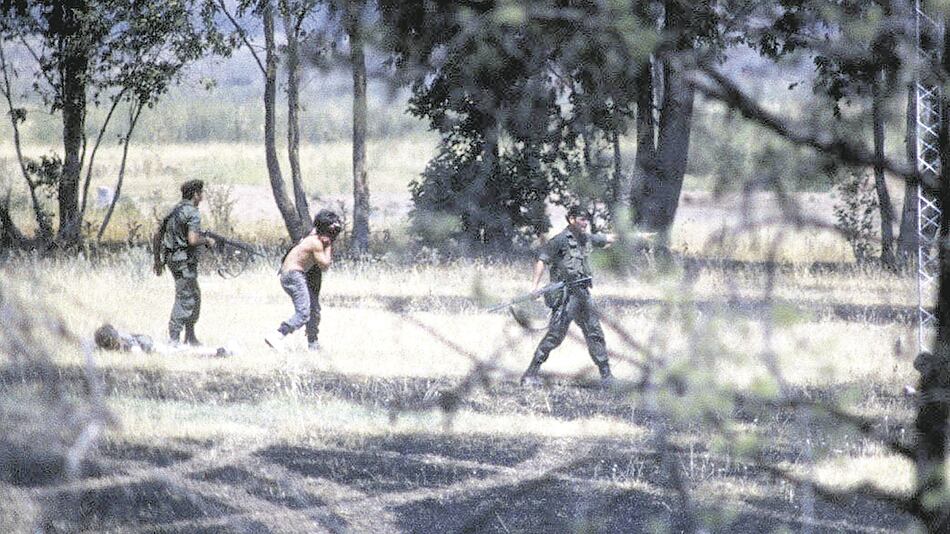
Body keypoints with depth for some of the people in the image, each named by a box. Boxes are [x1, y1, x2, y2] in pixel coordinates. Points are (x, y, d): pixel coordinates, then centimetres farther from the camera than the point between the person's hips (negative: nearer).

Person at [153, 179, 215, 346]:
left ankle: (190, 336, 23)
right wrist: (207, 241, -5)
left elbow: (158, 236, 15)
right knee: (185, 299, -7)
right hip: (185, 260, -9)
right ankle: (173, 339, -12)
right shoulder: (192, 213, -14)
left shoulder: (174, 210, 14)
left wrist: (157, 260, 20)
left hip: (171, 257, 9)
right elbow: (192, 240, -25)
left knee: (195, 296, 19)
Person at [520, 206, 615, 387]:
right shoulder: (561, 240, -8)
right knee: (555, 334, -13)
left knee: (595, 334, 9)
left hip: (583, 294, 8)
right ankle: (531, 374, -10)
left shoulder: (587, 239, 15)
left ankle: (606, 375, 17)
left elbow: (606, 239, 33)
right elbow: (541, 260, -13)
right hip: (566, 295, -8)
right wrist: (536, 285, -24)